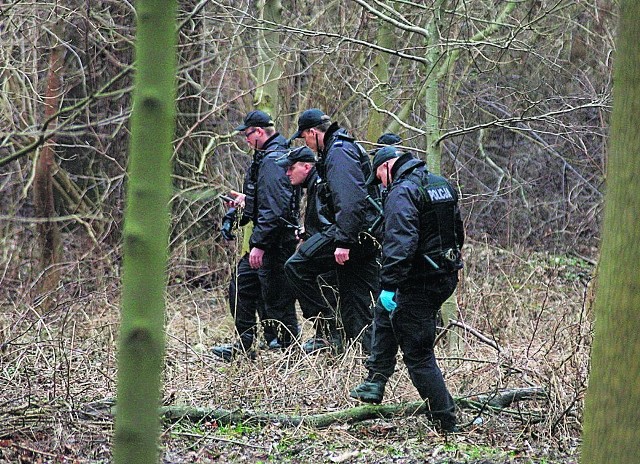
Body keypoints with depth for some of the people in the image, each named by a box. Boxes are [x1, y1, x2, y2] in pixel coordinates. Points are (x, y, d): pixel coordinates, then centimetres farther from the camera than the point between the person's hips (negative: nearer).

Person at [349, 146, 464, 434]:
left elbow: (399, 243, -28)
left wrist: (389, 286, -29)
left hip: (418, 285, -10)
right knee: (385, 313, 30)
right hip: (446, 278, 10)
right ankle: (375, 384, 32)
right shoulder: (442, 186, 12)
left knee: (418, 355, -2)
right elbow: (457, 233, 22)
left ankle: (446, 423, 0)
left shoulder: (402, 193, -16)